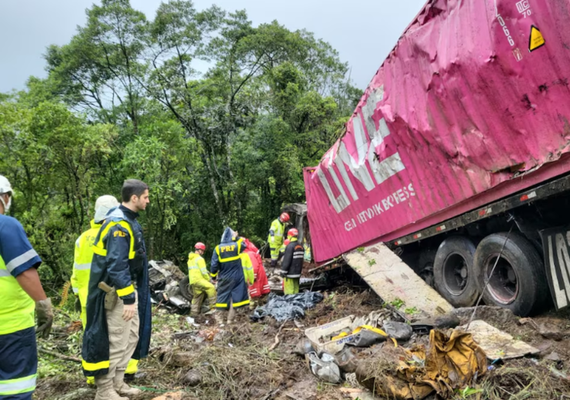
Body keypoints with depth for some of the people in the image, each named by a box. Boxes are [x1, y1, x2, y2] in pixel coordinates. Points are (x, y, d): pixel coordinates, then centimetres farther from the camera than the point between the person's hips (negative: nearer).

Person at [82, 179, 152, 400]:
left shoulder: (128, 220, 10)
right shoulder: (119, 224, -22)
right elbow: (116, 266, -27)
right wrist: (128, 298, -26)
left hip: (129, 287, 10)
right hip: (118, 291, -10)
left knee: (132, 336, 17)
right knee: (116, 341, -1)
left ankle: (117, 382, 28)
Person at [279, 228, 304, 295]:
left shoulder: (290, 246, -15)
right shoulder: (301, 246, 12)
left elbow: (287, 260, -18)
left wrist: (283, 271, -14)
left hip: (290, 273, -8)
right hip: (297, 272, 8)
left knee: (289, 290, -5)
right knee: (296, 289, 14)